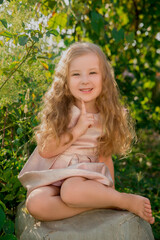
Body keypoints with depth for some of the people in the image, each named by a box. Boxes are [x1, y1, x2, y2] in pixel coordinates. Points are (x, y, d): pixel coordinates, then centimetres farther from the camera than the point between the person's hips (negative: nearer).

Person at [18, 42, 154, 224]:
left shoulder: (108, 117, 2)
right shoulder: (59, 111, -4)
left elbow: (105, 157, 11)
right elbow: (45, 151, -7)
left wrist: (111, 192, 9)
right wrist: (77, 130, -16)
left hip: (84, 175, -1)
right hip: (50, 176, 1)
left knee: (71, 190, -39)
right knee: (35, 203, -34)